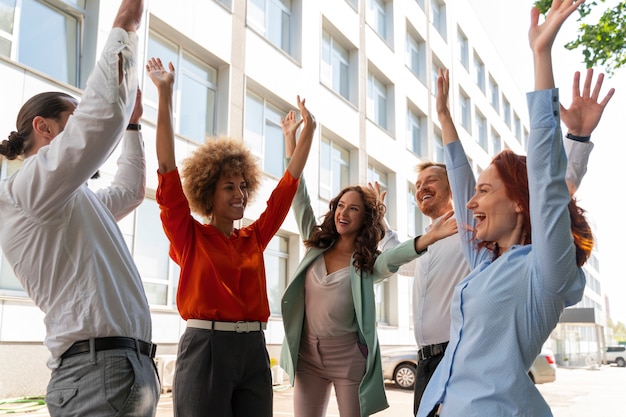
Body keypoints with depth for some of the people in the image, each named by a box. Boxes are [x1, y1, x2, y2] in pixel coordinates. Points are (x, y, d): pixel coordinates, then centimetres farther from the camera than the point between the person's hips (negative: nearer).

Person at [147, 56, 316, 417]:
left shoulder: (254, 239, 11)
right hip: (206, 349, -4)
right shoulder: (189, 236, 0)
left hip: (254, 351, 5)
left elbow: (288, 185, 14)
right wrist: (165, 95, -10)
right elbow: (168, 169, -7)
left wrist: (308, 130, 15)